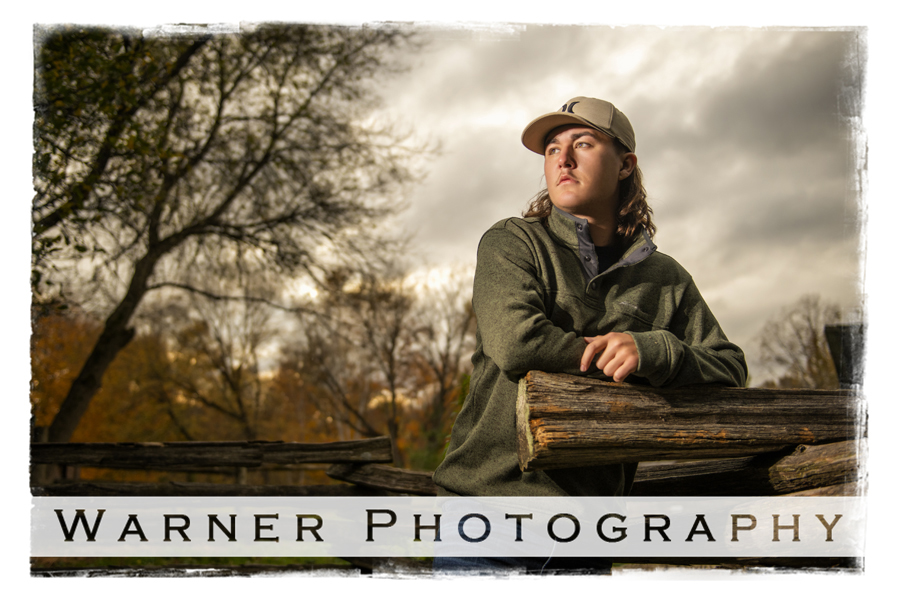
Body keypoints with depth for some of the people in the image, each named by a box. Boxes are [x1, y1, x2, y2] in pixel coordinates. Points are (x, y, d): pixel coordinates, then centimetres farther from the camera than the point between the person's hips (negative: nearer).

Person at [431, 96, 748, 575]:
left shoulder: (665, 279, 10)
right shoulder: (511, 243, 2)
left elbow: (731, 371, 6)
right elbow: (516, 343, -15)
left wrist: (654, 351, -13)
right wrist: (612, 357, -5)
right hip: (489, 495, -2)